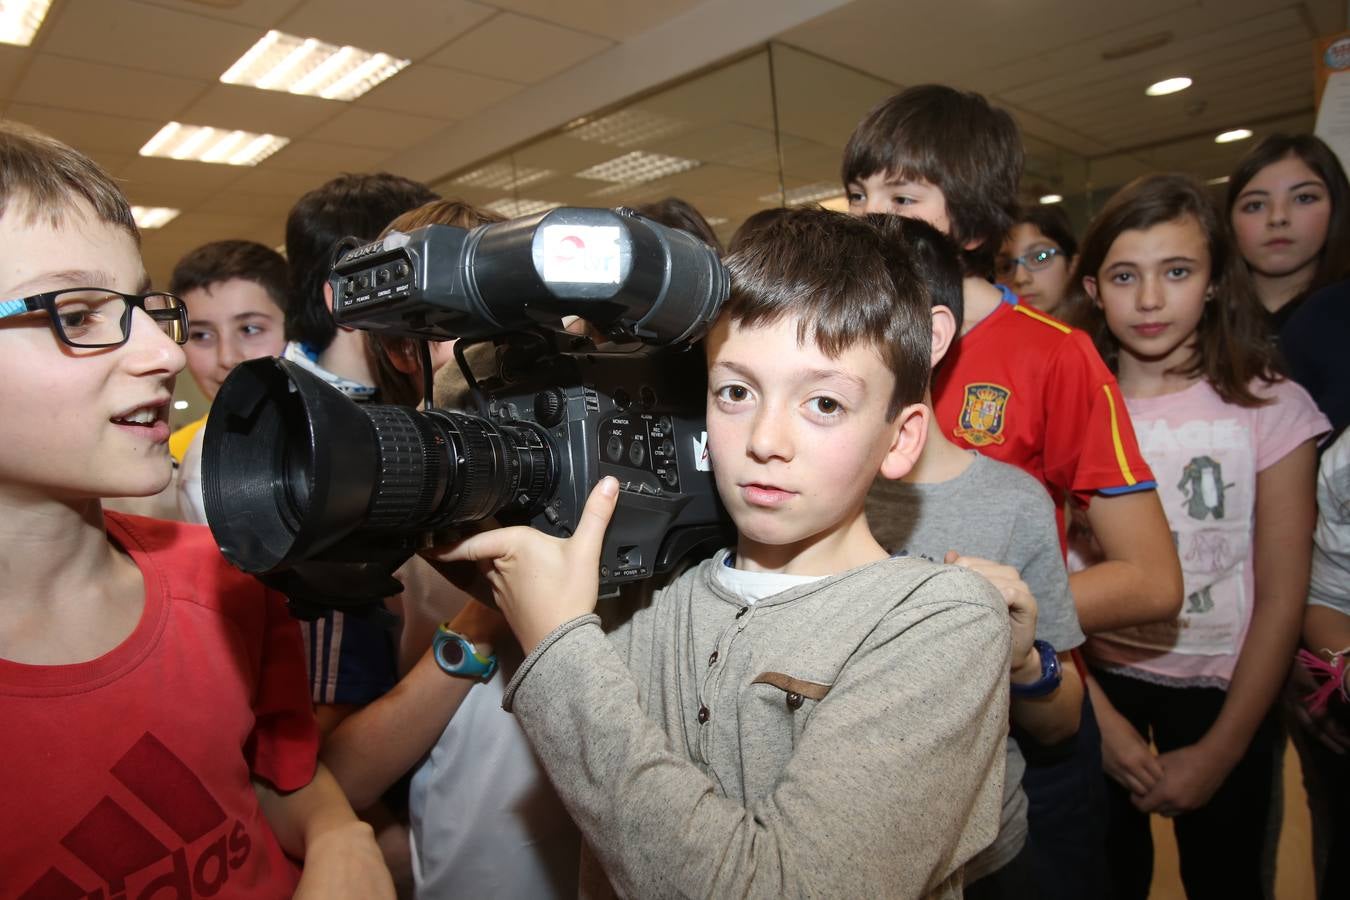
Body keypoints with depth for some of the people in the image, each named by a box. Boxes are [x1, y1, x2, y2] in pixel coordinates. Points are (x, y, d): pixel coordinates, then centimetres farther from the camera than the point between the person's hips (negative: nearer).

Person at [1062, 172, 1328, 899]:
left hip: (1220, 689, 0)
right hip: (1097, 682, 1)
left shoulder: (1270, 409, -10)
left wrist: (1220, 752, -10)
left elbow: (1281, 598, -9)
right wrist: (1100, 716, -12)